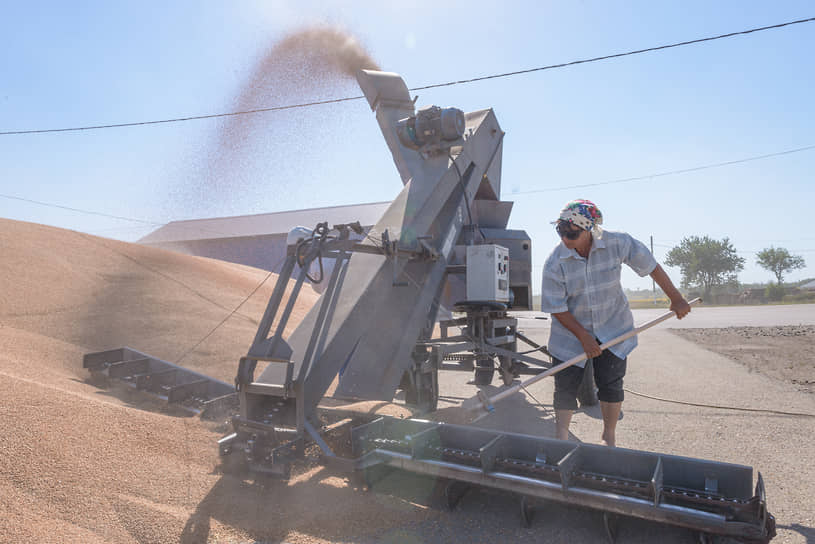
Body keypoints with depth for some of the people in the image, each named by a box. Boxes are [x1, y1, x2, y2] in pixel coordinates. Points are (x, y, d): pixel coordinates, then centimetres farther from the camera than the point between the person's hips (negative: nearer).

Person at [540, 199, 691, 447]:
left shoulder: (617, 243, -18)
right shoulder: (555, 263, -22)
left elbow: (651, 266, -3)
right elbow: (556, 308, -15)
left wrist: (676, 298, 2)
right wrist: (583, 337, -16)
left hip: (612, 326, 1)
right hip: (571, 330, -1)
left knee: (611, 385, 5)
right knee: (565, 386, 0)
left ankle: (610, 437, 26)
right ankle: (562, 440, 16)